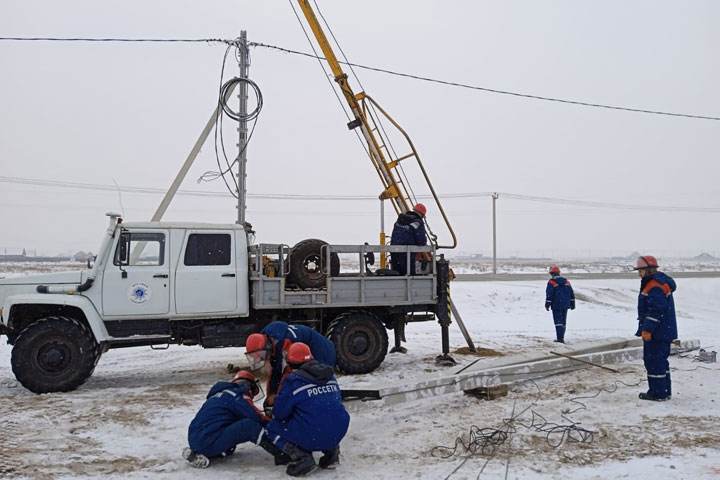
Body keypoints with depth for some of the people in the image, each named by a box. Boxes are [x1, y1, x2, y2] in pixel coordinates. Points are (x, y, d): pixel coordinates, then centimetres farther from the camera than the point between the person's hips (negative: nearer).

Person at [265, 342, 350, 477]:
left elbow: (279, 414, -3)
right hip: (339, 433, 6)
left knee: (272, 428, 15)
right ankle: (331, 451, 18)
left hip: (311, 438, -6)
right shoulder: (330, 376, 11)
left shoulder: (292, 381, -8)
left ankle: (301, 457, -2)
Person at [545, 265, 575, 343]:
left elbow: (549, 294, -11)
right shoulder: (566, 282, 12)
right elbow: (572, 294, 15)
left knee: (558, 321, -7)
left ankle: (560, 338, -14)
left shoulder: (551, 282, -8)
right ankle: (561, 338, 17)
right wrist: (572, 304, 21)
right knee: (563, 321, 13)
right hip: (565, 305, 6)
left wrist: (547, 305, -4)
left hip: (556, 305, -6)